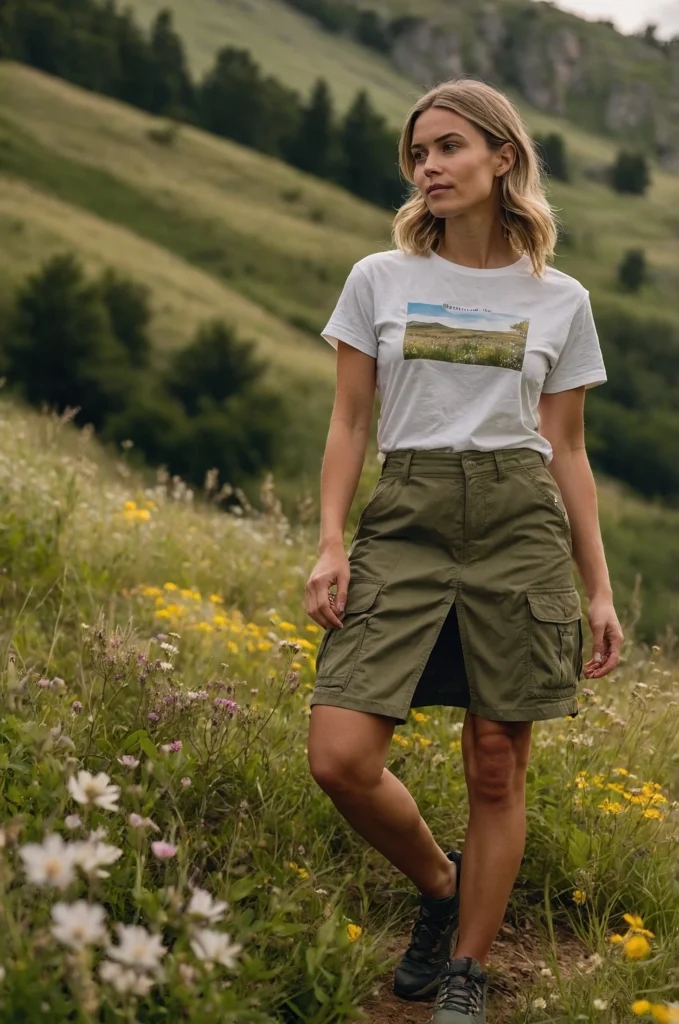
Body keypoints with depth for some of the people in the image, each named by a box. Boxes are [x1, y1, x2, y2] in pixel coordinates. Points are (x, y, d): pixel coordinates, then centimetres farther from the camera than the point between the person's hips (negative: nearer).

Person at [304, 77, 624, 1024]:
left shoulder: (560, 300, 9)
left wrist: (600, 590, 9)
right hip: (404, 521, 1)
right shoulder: (379, 280, 8)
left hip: (519, 527, 0)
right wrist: (331, 542, -5)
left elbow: (566, 451, 11)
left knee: (497, 768, 2)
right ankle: (440, 884, 20)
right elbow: (348, 425, 8)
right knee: (341, 759, -10)